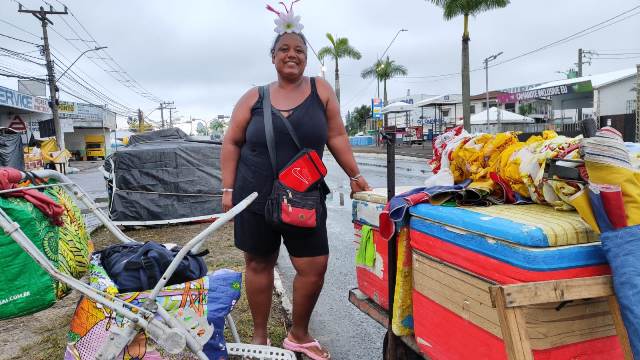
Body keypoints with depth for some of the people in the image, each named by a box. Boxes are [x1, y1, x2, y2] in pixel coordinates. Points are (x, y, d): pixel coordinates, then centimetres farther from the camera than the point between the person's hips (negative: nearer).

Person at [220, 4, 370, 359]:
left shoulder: (321, 90, 4)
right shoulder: (254, 97, 3)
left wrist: (354, 176, 4)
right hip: (255, 197, 0)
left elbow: (336, 136, 6)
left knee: (314, 266, 1)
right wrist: (228, 189, 0)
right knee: (258, 263, 9)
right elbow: (231, 144, 5)